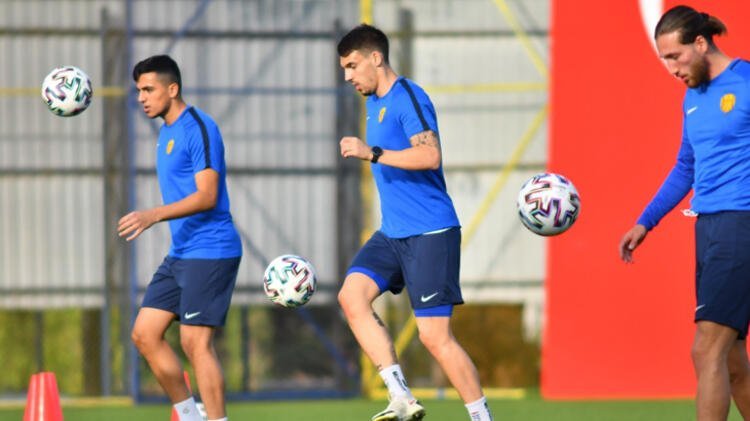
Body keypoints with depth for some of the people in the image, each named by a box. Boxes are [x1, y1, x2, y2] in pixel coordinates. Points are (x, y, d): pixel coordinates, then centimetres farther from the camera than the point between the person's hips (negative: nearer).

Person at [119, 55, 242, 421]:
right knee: (145, 334, 6)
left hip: (210, 251, -10)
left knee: (195, 341, -12)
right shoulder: (166, 133, 16)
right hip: (180, 253, 10)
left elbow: (207, 196, -22)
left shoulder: (199, 129, -14)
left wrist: (154, 215, -32)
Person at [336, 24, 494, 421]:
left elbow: (430, 155, -27)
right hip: (392, 233, 9)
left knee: (435, 335, -10)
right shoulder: (375, 103, 16)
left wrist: (372, 153, -29)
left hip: (430, 234, -9)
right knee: (352, 294, -12)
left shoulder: (408, 98, -12)